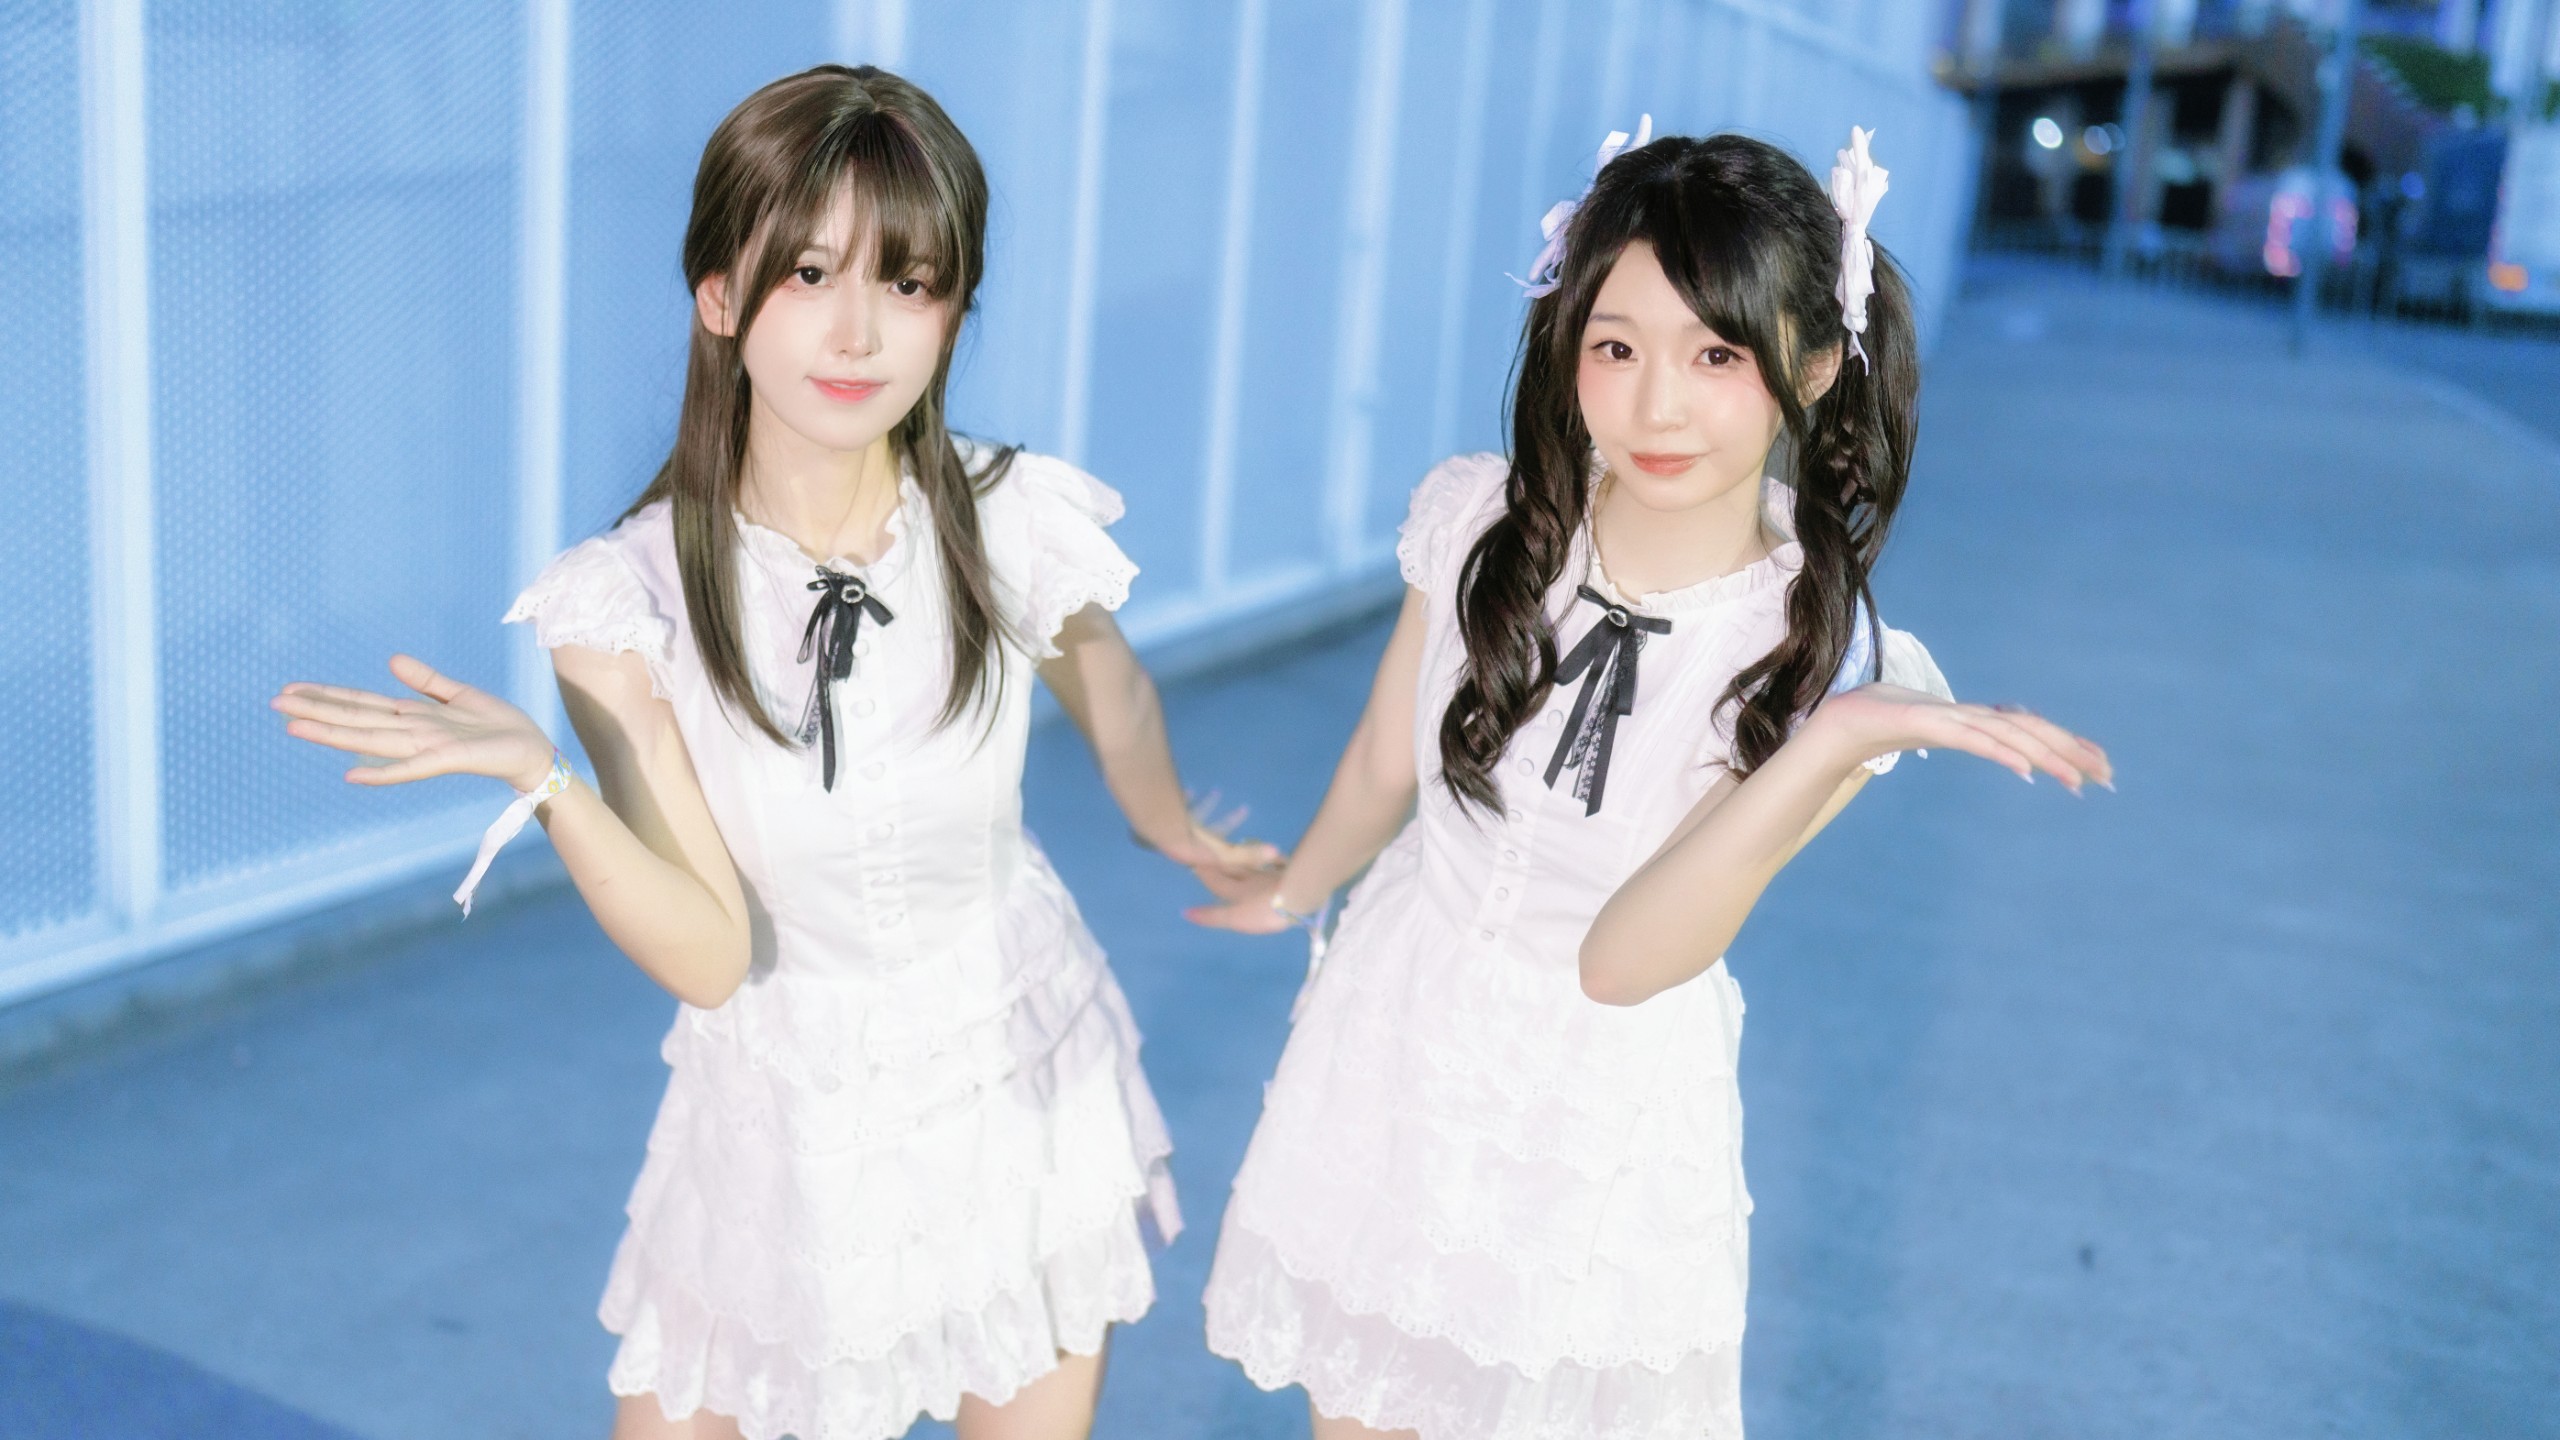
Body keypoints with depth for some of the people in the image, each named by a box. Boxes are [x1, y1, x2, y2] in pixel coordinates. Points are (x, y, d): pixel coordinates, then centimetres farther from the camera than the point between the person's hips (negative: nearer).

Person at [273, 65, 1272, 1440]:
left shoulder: (1020, 528, -17)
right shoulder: (629, 600, -19)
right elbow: (708, 955, -20)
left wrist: (1179, 835, 22)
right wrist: (542, 777, -34)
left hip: (1024, 1087, 1)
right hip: (779, 1114, -1)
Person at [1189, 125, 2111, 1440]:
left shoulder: (1829, 658, -20)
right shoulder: (1479, 520, -13)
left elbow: (1621, 959, -25)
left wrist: (1837, 742, -36)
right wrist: (1292, 893, 22)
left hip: (1600, 1128, -2)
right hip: (1392, 1050, 3)